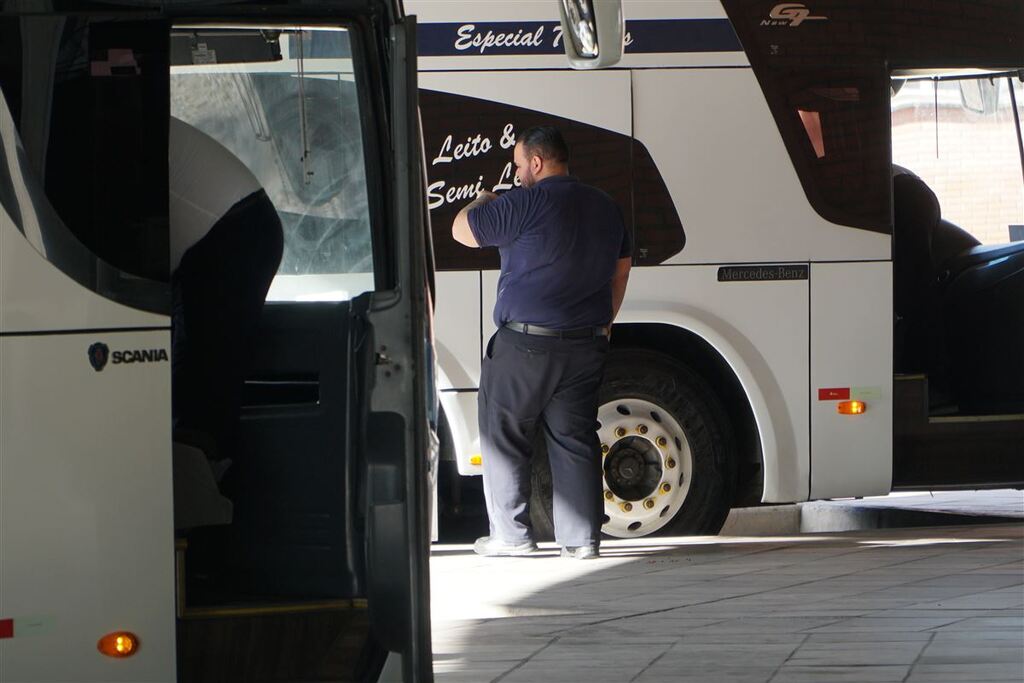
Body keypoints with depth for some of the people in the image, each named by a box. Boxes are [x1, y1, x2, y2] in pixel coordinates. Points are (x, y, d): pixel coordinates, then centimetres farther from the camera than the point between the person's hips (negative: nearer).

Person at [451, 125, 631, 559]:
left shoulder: (528, 204, -13)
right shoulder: (605, 207, 12)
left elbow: (462, 230, -7)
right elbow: (621, 268, 22)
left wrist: (482, 203, 14)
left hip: (526, 345, -6)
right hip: (586, 345, 6)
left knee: (504, 439, 5)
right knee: (575, 440, 7)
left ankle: (511, 535, 5)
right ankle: (581, 539, 3)